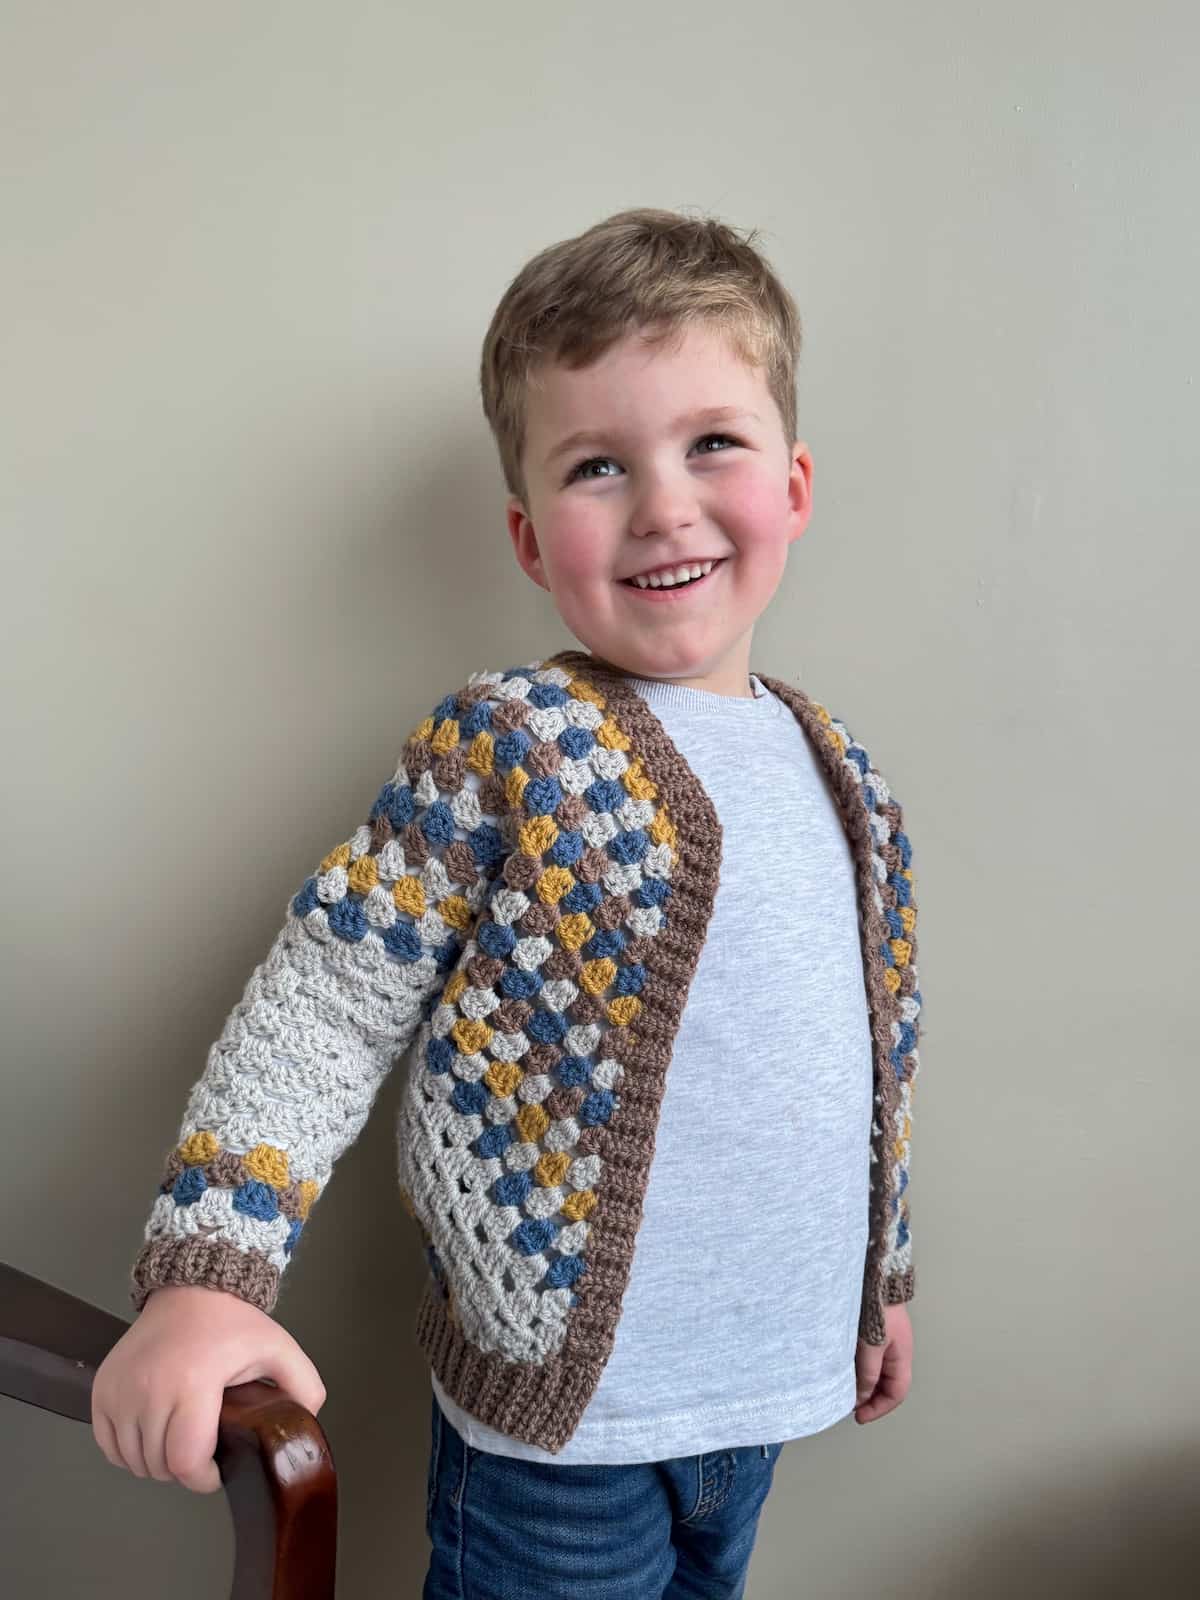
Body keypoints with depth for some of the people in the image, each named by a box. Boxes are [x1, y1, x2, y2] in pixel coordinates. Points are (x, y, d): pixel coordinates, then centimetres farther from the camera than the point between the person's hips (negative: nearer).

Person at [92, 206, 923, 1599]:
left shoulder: (839, 771, 3)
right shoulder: (502, 751, -17)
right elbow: (320, 1004, -16)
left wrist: (881, 1274, 19)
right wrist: (206, 1275, -24)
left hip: (766, 1376, 6)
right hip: (558, 1401, -6)